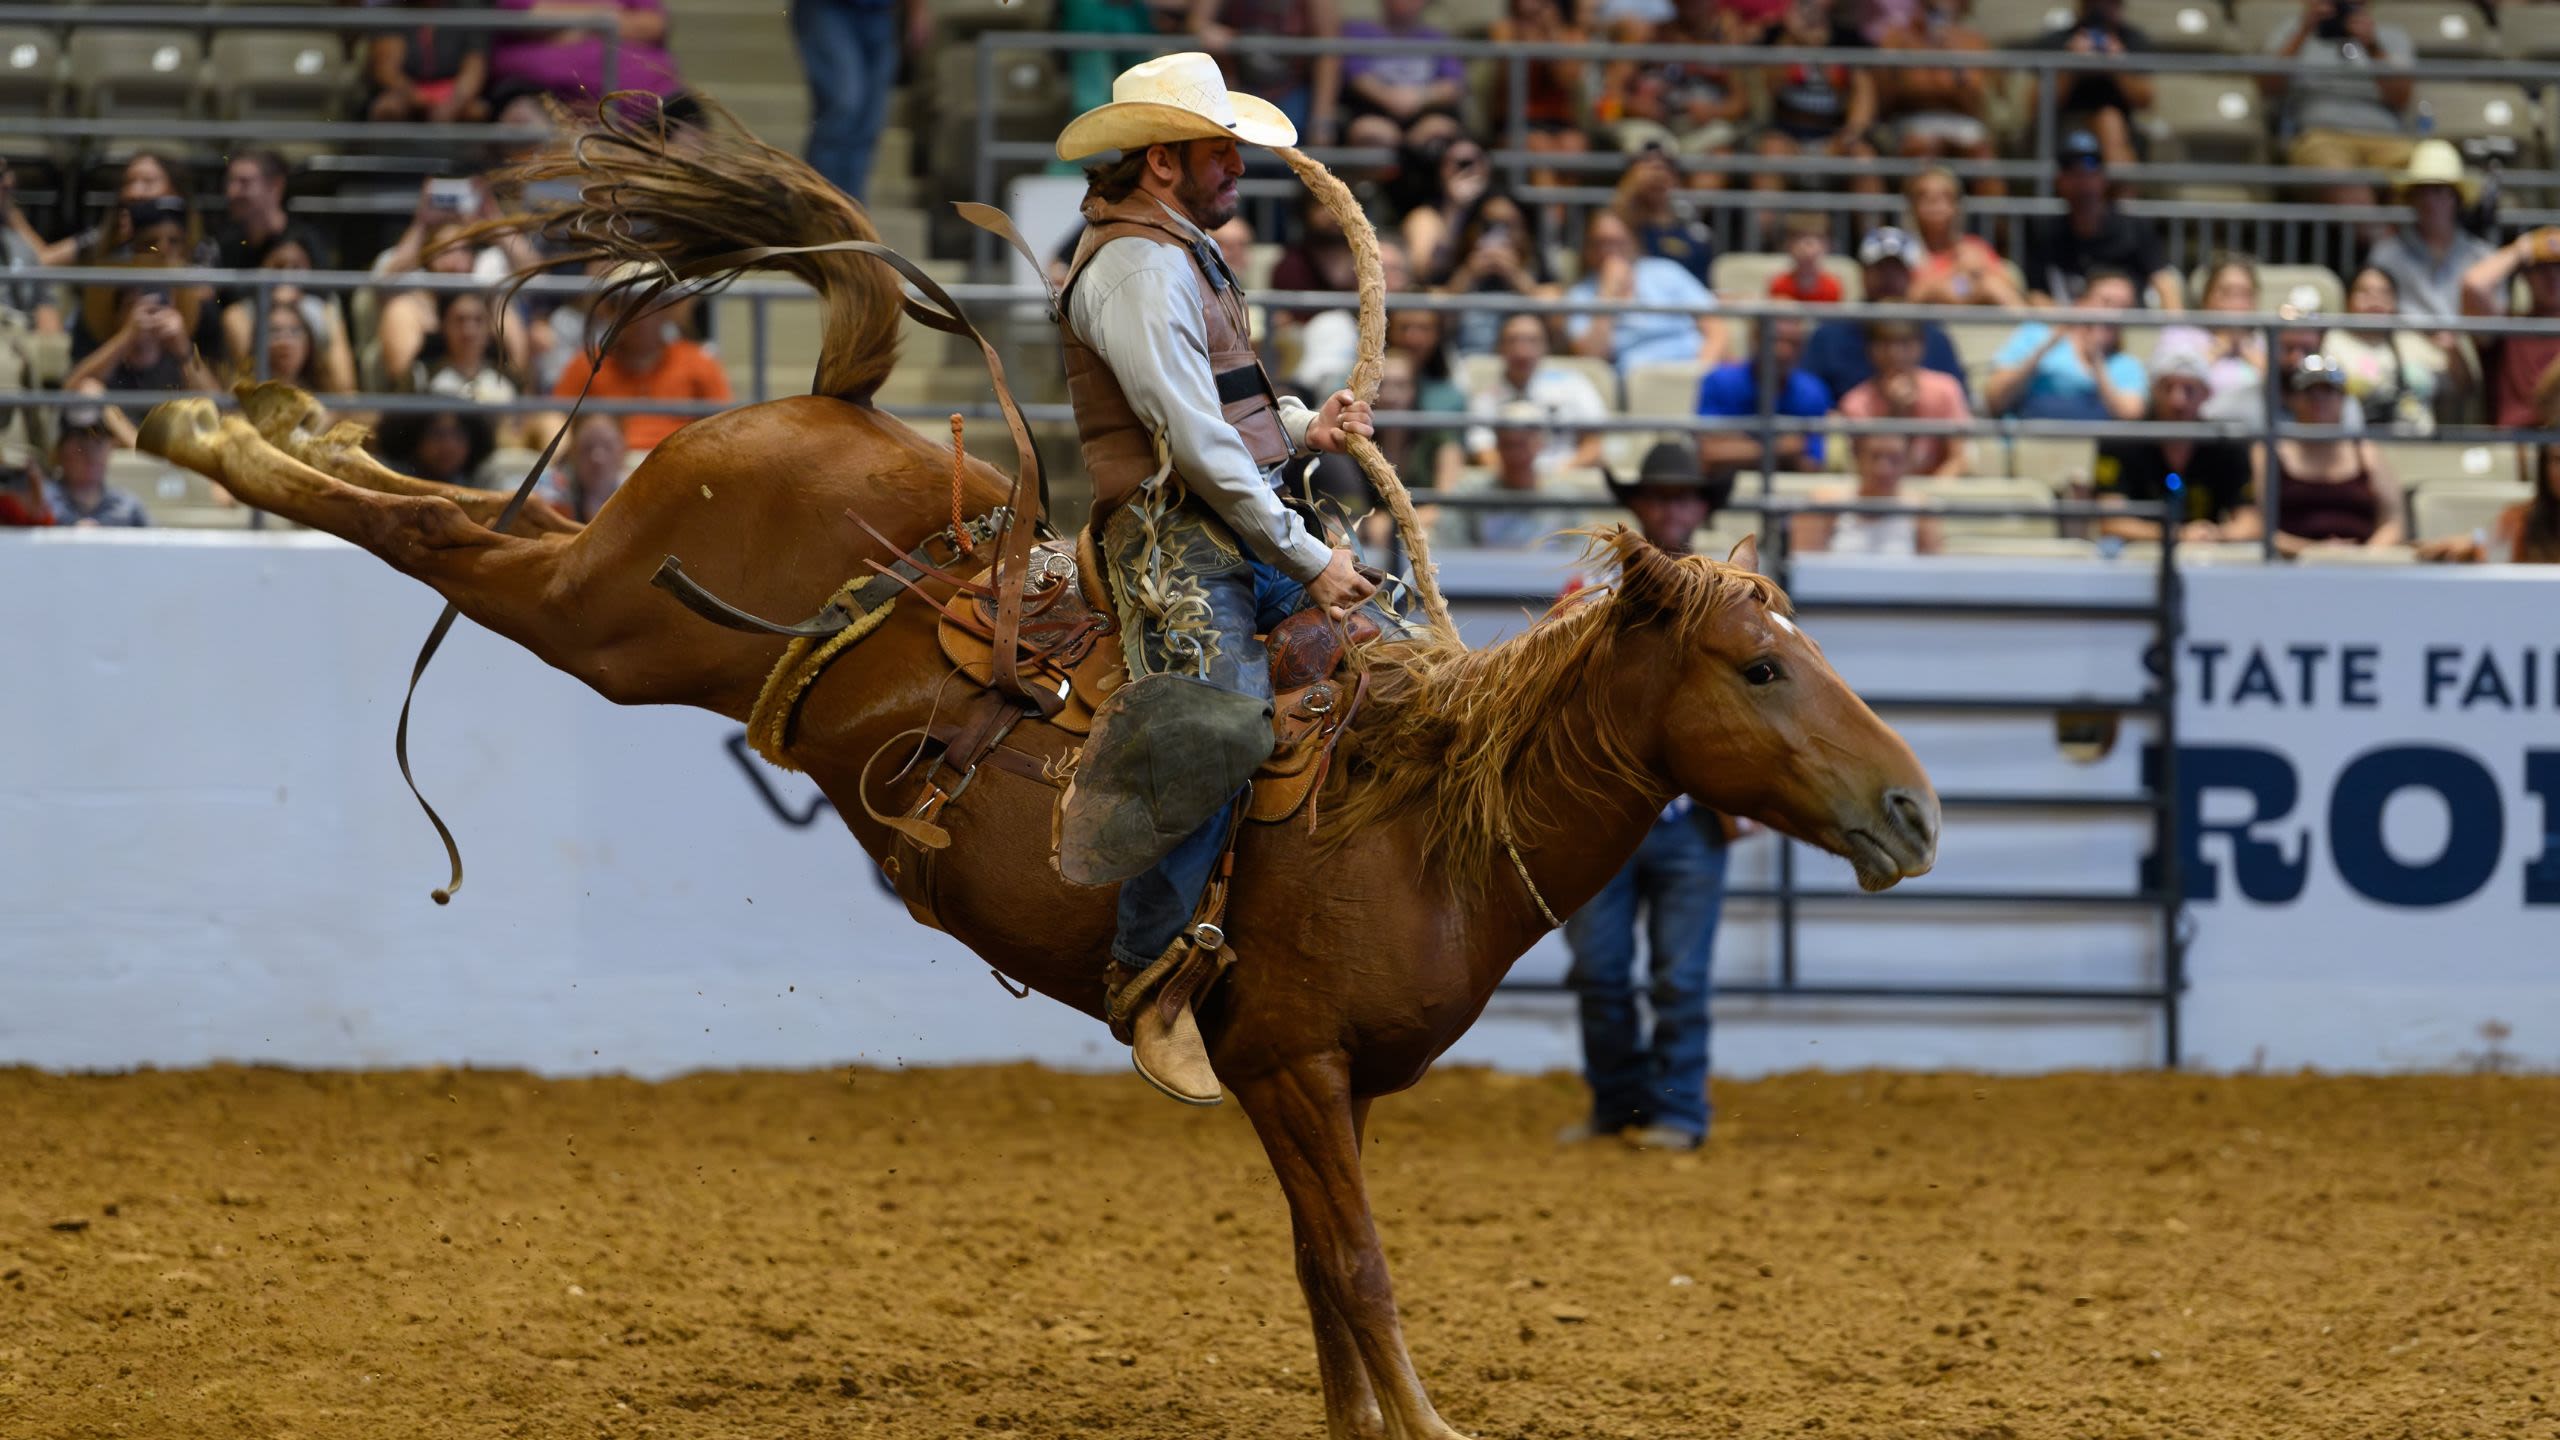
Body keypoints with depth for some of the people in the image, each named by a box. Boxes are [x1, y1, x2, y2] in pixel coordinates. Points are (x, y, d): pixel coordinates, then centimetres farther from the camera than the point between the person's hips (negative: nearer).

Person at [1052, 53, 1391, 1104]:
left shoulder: (1184, 255, 21)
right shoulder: (1134, 269, -12)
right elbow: (1197, 443, -18)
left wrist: (1302, 426, 11)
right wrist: (1308, 559, -14)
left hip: (1253, 534, 11)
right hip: (1178, 541, -11)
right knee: (1215, 726, -26)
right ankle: (1147, 981, -24)